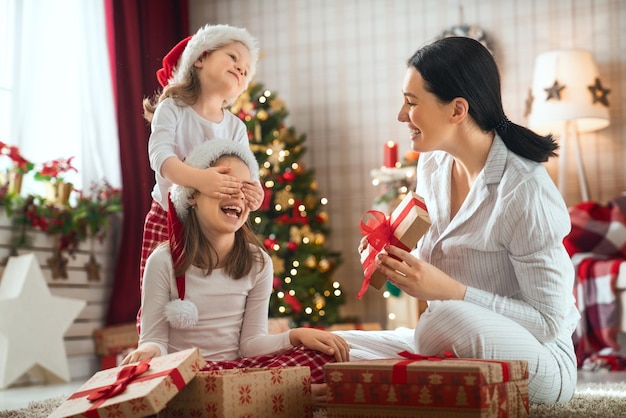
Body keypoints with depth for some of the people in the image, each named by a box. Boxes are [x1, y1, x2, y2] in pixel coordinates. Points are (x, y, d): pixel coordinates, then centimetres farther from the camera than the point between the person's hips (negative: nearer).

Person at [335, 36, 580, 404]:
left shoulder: (525, 190, -20)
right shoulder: (432, 165, 4)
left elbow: (550, 320, -19)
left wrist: (448, 291, -24)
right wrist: (397, 259, -6)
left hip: (539, 361, -6)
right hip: (449, 347, 7)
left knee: (448, 320, -37)